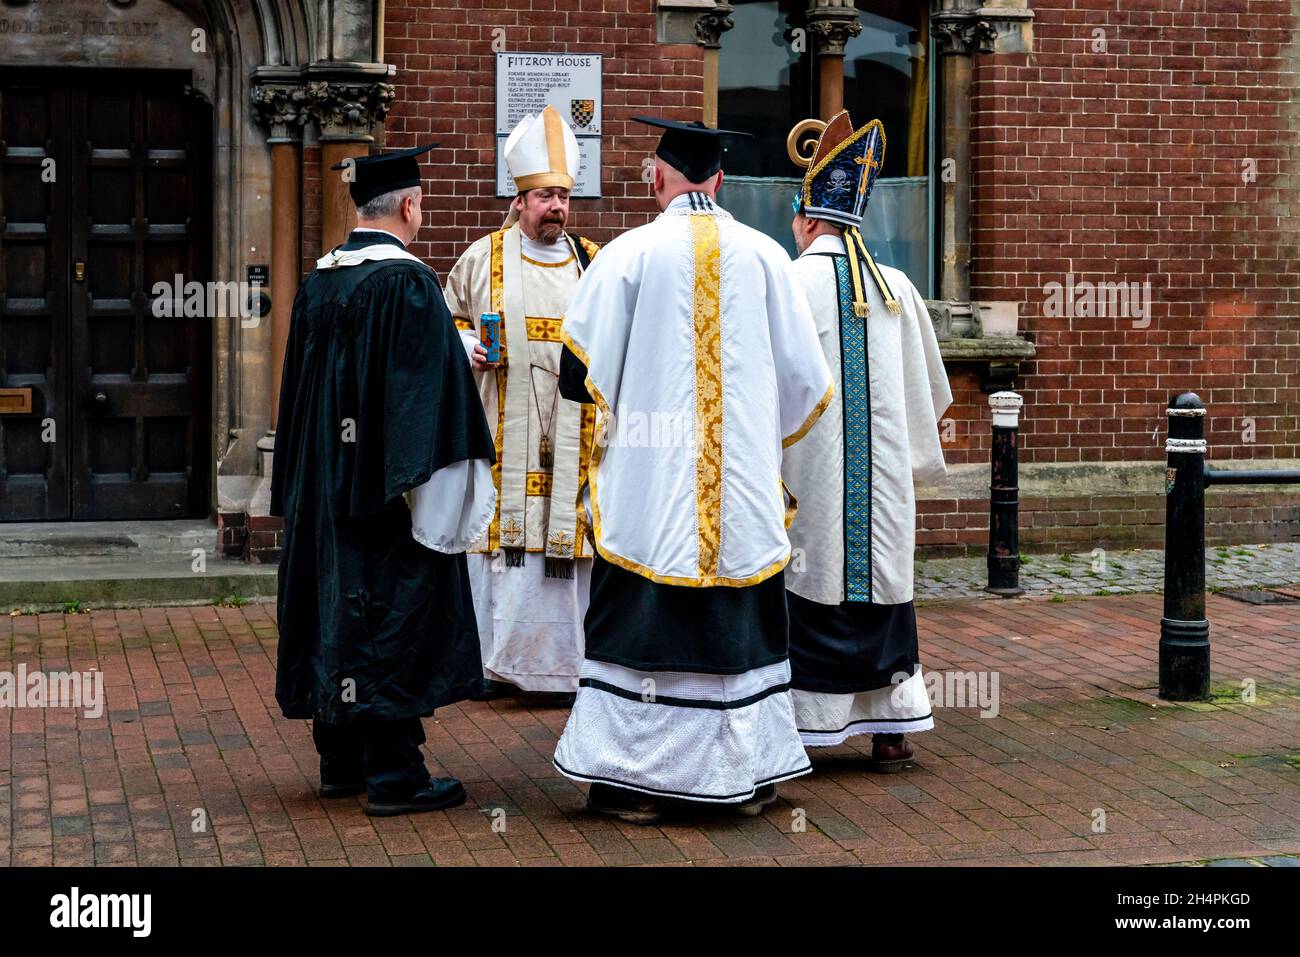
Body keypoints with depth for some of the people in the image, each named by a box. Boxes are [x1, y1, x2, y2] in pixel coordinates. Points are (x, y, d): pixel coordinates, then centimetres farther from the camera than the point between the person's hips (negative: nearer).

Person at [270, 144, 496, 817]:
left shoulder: (318, 283, 8)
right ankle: (392, 775, -1)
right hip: (387, 483, -8)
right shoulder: (408, 282, -15)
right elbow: (432, 385, -18)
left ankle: (341, 761, 21)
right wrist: (439, 484, -14)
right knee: (395, 615, -3)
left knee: (338, 610, 13)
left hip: (325, 482, 8)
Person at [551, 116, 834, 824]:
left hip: (649, 477, -2)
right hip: (743, 486, 2)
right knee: (741, 625, 11)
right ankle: (747, 772, 17)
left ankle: (635, 780, 6)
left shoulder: (628, 254, -6)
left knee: (643, 623, 4)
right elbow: (805, 376, 5)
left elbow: (582, 368, -3)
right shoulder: (764, 256, 1)